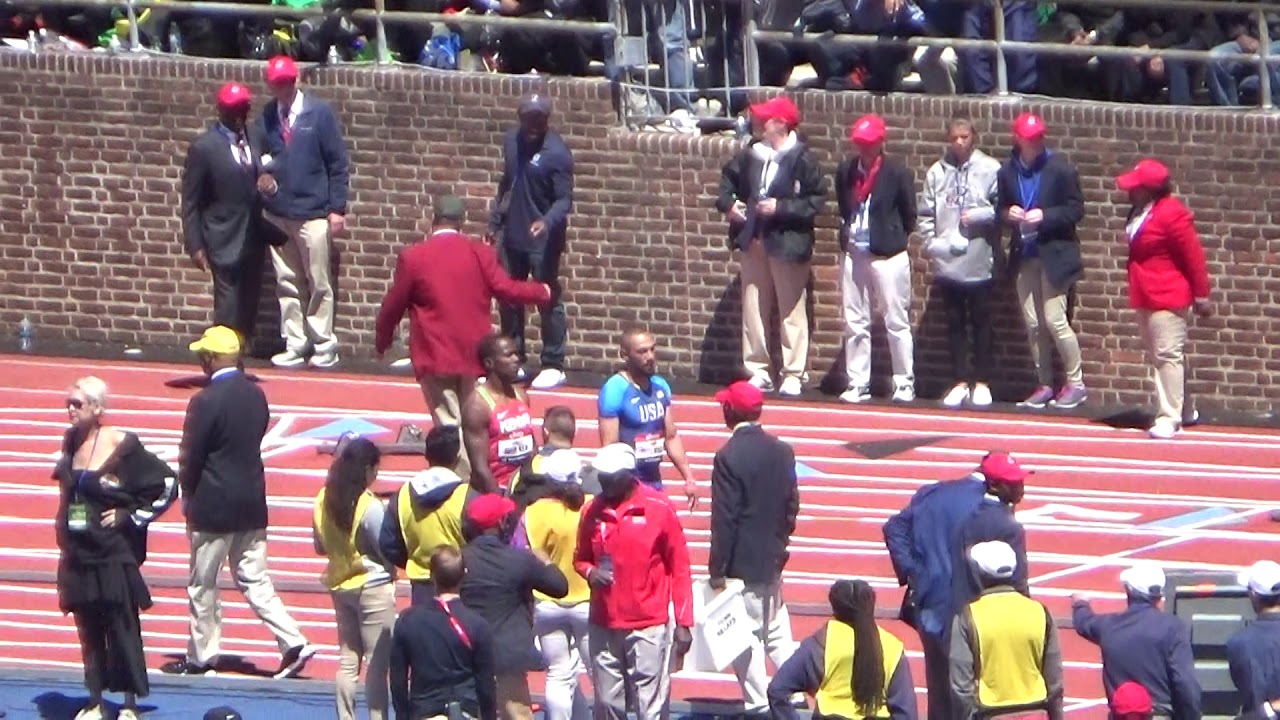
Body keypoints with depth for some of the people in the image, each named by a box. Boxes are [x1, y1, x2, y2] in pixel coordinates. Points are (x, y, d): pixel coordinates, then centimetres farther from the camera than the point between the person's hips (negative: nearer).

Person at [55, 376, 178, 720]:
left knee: (123, 629, 0)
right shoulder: (72, 441, 5)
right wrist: (62, 531, 10)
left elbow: (168, 484, -7)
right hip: (78, 555, 6)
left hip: (114, 553, -6)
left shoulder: (122, 446, -12)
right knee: (88, 630, 10)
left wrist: (131, 517, -9)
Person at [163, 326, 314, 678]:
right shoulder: (256, 395, 2)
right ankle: (293, 643, 1)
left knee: (203, 584, 8)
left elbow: (191, 456, -14)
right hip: (253, 503, 7)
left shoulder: (206, 401, -19)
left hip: (213, 505, -7)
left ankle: (201, 655, 16)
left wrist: (188, 494, 4)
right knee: (254, 580, 11)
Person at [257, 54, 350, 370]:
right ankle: (295, 344, 14)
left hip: (313, 213, -4)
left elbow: (338, 163, -3)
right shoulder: (267, 116, 4)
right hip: (278, 212, 4)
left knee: (319, 282, 1)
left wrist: (337, 208, -7)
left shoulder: (320, 113, -4)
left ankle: (323, 345, 9)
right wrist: (263, 174, -10)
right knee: (286, 283, 8)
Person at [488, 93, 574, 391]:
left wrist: (548, 221, -34)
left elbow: (564, 199, -16)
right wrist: (495, 222, 17)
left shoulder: (557, 153, -15)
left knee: (548, 301, -1)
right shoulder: (512, 141, 7)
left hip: (542, 240, -7)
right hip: (512, 236, 7)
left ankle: (553, 366, 6)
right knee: (508, 299, 13)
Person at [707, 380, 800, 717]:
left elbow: (724, 518, -17)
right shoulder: (782, 452, 1)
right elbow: (792, 504, 8)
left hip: (742, 563, -6)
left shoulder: (729, 457, -18)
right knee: (777, 631, 17)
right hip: (773, 561, 6)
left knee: (747, 635, 1)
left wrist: (717, 569, -12)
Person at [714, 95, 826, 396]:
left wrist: (781, 208, -20)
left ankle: (794, 374, 7)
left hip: (787, 243, -6)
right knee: (753, 308, 10)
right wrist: (727, 203, 4)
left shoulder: (802, 160, -12)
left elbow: (816, 199, -14)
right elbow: (729, 178, 22)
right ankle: (757, 371, 18)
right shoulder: (750, 156, 7)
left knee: (791, 310, 1)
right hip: (753, 241, 6)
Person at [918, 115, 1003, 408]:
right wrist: (932, 243, -1)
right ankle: (960, 381, 14)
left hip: (979, 262, -3)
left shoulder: (990, 170, -3)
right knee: (955, 323, 8)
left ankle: (981, 383, 10)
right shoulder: (937, 173, 8)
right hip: (947, 262, 3)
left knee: (981, 322, 3)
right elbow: (926, 213, 9)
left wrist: (980, 215, -17)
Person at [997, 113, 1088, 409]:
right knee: (1033, 324, 7)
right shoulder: (1008, 171, 5)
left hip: (1053, 255, -5)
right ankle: (1044, 385, 17)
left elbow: (1076, 209, -7)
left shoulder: (1059, 169, -7)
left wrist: (1044, 216, -19)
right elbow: (1000, 209, 14)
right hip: (1024, 256, 5)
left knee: (1054, 320, -8)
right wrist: (1008, 214, -8)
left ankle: (1075, 383, 4)